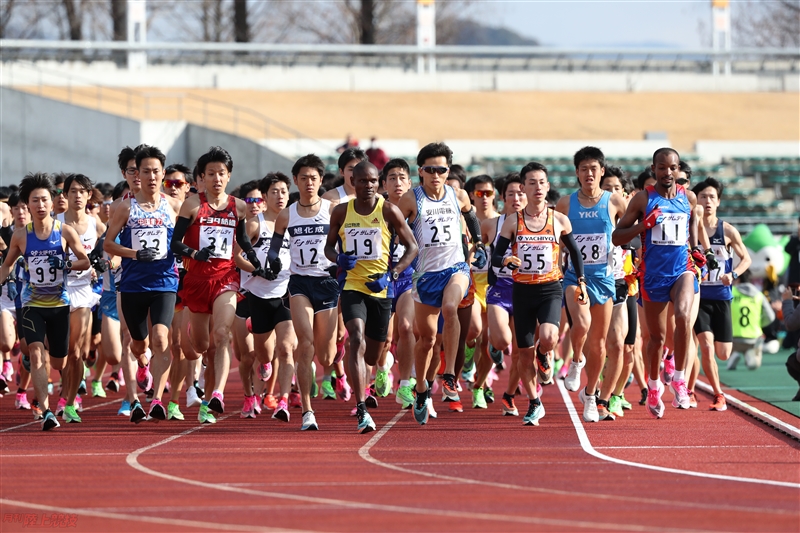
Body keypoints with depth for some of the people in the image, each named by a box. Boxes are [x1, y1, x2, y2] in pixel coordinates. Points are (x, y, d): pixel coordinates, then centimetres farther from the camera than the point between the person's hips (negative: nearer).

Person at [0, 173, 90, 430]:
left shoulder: (65, 232, -4)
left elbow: (85, 261, -2)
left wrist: (67, 266, -21)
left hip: (60, 304, 0)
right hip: (32, 304, 0)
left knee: (59, 362, 9)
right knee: (36, 352, -21)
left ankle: (69, 404, 40)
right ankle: (45, 411, -26)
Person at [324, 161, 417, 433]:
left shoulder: (388, 211, -2)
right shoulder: (341, 212, 3)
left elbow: (412, 247, 2)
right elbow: (329, 246, 15)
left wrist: (391, 275, -11)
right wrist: (338, 258, -10)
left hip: (381, 289, 1)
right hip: (352, 286, -1)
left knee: (372, 355, 10)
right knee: (357, 339, -24)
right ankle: (362, 410, -28)